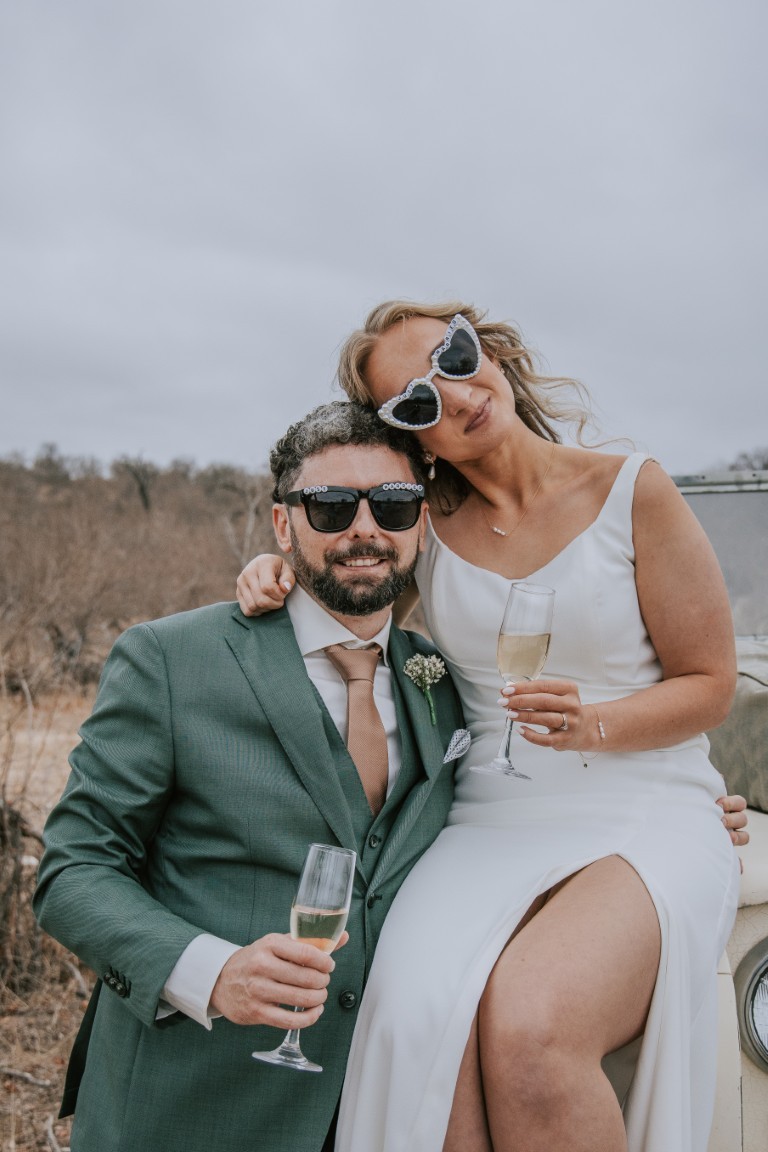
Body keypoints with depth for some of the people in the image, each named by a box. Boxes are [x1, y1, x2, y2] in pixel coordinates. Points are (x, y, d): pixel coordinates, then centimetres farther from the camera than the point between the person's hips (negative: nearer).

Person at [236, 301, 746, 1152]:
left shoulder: (631, 490, -2)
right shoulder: (426, 526, 6)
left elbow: (709, 686, 2)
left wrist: (592, 724, -17)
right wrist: (273, 571, 3)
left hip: (646, 825, -2)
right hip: (489, 831, 3)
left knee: (530, 1029, -32)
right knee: (424, 1035, -29)